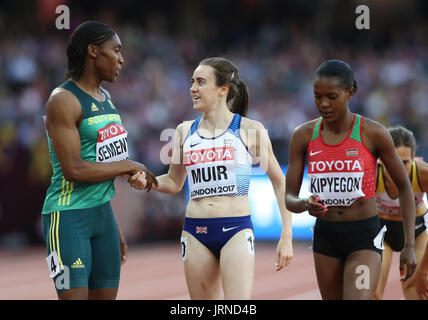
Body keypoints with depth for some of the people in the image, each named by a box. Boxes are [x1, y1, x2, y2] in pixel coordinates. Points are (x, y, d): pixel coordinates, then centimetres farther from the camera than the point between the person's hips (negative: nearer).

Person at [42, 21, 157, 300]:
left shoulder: (106, 99, 15)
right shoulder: (64, 100, -12)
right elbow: (74, 170, -20)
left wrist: (115, 229, 20)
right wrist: (130, 167, -11)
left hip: (102, 214, 9)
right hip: (67, 217, -9)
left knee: (106, 295, 7)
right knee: (74, 296, -13)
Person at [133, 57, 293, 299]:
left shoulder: (249, 130, -1)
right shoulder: (185, 131, 10)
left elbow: (280, 183, 4)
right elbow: (174, 183, 22)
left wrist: (286, 237, -2)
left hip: (236, 228, -4)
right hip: (196, 232, 4)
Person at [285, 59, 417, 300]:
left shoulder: (374, 133, -10)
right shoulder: (304, 136, -2)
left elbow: (404, 188, 0)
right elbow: (289, 198, -1)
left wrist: (410, 245, -3)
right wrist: (305, 205, -26)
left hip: (365, 237, -4)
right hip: (325, 236, 4)